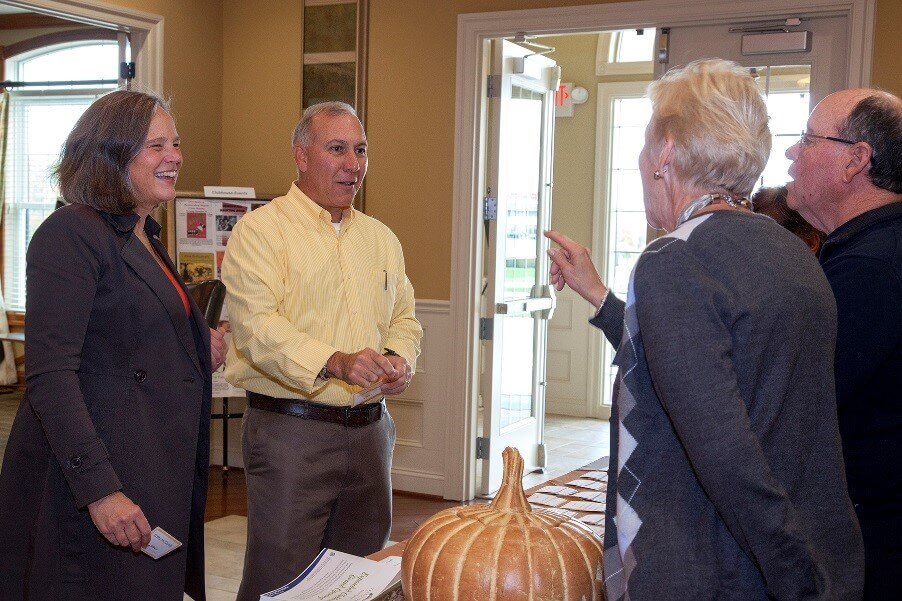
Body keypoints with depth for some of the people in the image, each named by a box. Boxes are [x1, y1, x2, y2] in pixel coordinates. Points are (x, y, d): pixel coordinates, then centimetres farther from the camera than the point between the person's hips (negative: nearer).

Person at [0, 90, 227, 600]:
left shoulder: (146, 239, 15)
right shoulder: (70, 233, -13)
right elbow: (50, 375, -20)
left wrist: (201, 349, 5)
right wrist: (99, 489, -26)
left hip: (158, 473, 9)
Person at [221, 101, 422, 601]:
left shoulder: (381, 238, 16)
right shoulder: (260, 230, -5)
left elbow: (404, 319, 18)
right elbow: (259, 325, -17)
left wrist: (398, 359, -5)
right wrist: (334, 363, -31)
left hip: (370, 429, 6)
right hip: (291, 428, -6)